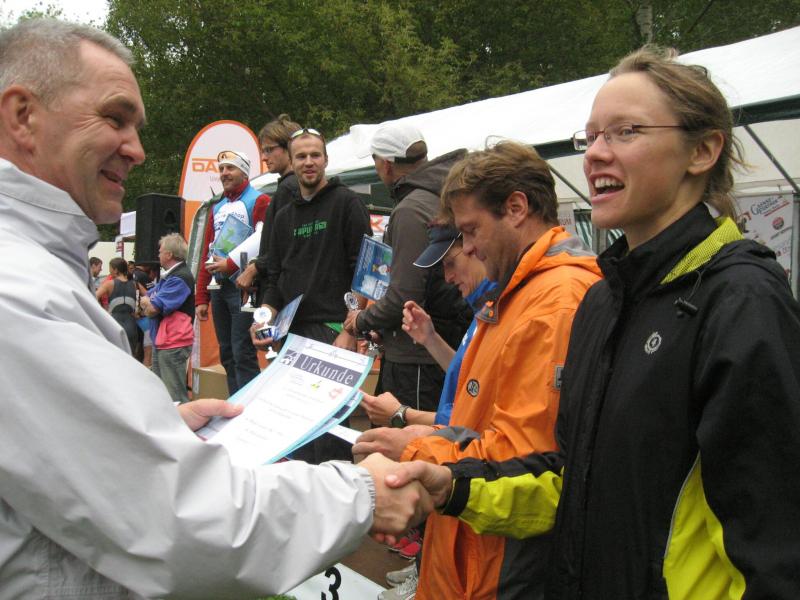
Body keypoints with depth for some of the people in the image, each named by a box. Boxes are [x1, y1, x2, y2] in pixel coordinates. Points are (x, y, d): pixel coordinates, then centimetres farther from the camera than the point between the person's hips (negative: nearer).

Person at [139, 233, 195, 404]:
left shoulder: (180, 278, -16)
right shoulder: (167, 276, 17)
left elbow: (152, 309, -19)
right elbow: (145, 301, 16)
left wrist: (150, 303, 3)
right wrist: (150, 303, -6)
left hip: (173, 344, -10)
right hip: (160, 341, 10)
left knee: (175, 396, -7)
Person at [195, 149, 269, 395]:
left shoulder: (259, 201, 0)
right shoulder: (217, 208, 22)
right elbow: (206, 253, 20)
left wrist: (232, 264, -14)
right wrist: (201, 298, 15)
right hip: (218, 287, 7)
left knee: (243, 354, -11)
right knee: (227, 354, 8)